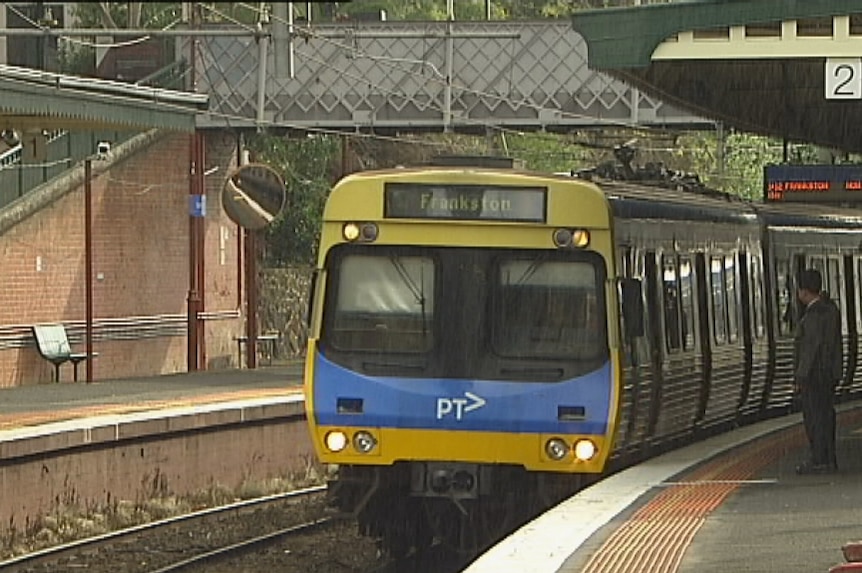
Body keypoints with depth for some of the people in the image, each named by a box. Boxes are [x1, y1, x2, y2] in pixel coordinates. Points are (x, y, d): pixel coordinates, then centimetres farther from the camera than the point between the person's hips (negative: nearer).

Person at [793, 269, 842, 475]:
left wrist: (800, 378, -19)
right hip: (830, 372, 9)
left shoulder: (814, 315, -19)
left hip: (814, 373, -9)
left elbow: (811, 348, -21)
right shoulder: (830, 307, 9)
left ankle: (820, 461, -4)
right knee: (825, 415, 13)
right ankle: (828, 460, 16)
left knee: (815, 417, -5)